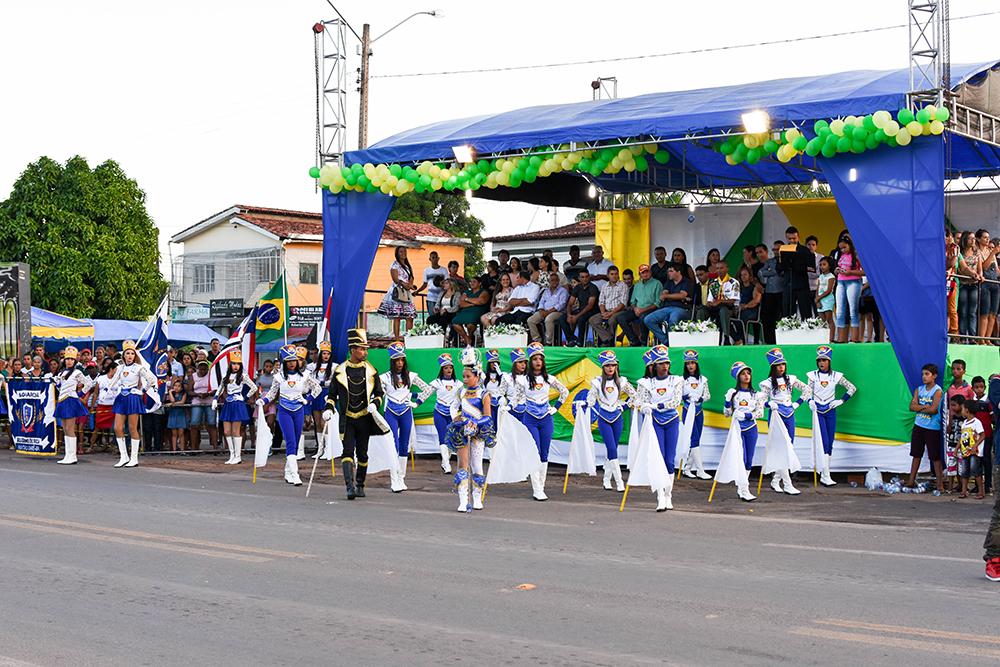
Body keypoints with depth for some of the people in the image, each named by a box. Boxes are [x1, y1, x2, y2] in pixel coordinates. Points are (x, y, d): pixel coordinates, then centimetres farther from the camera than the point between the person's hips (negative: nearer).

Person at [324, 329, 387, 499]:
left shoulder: (371, 371, 4)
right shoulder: (340, 371, 1)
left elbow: (379, 393, 11)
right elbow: (332, 394, 9)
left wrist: (374, 404, -8)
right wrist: (329, 409, -7)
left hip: (364, 419, 1)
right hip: (346, 420, -1)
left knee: (362, 454, 7)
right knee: (348, 451, -11)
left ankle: (360, 485, 21)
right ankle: (350, 487, -17)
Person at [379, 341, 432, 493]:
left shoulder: (410, 376, 4)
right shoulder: (385, 377, -3)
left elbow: (428, 389, 9)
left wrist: (417, 402, 5)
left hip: (406, 413, 3)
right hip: (391, 413, -3)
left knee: (404, 446, 8)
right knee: (394, 446, -10)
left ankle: (401, 479, 17)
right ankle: (394, 482, -11)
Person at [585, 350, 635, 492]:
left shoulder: (621, 381, 0)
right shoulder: (598, 382, -4)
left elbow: (633, 394, 12)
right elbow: (590, 400, 0)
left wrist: (623, 405, 4)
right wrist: (587, 419, -5)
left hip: (617, 418, 2)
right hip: (604, 419, -2)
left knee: (612, 450, 5)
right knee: (612, 450, -11)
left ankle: (607, 479, 16)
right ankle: (619, 482, -12)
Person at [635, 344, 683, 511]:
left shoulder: (675, 381, 5)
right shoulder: (646, 383, 4)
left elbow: (676, 402, -6)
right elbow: (642, 402, -2)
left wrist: (656, 406, -15)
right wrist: (645, 409, -26)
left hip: (672, 421, 1)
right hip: (655, 421, -1)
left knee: (669, 461, 1)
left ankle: (668, 497, 9)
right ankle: (660, 499, -16)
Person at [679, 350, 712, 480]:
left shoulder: (703, 379, 8)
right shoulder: (682, 380, -2)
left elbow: (708, 395, 9)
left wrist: (701, 398, -10)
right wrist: (684, 397, -22)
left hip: (699, 412, 5)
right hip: (688, 411, -4)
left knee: (696, 440, 6)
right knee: (694, 440, -11)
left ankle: (687, 468, 15)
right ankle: (700, 470, -11)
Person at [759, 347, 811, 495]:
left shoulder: (790, 379, 8)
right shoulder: (768, 383, -3)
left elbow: (807, 389, 15)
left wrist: (798, 403, 7)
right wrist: (770, 404, -21)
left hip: (790, 416, 5)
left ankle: (775, 481, 19)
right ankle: (787, 485, -12)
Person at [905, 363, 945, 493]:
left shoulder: (937, 391, -8)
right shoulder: (919, 390, 9)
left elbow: (933, 409, -19)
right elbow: (912, 406, -1)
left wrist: (919, 408, -6)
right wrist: (925, 406, -14)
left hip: (932, 428, -6)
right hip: (918, 426, 6)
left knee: (935, 456, -3)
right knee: (916, 454, 12)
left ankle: (940, 483, 1)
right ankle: (911, 481, 18)